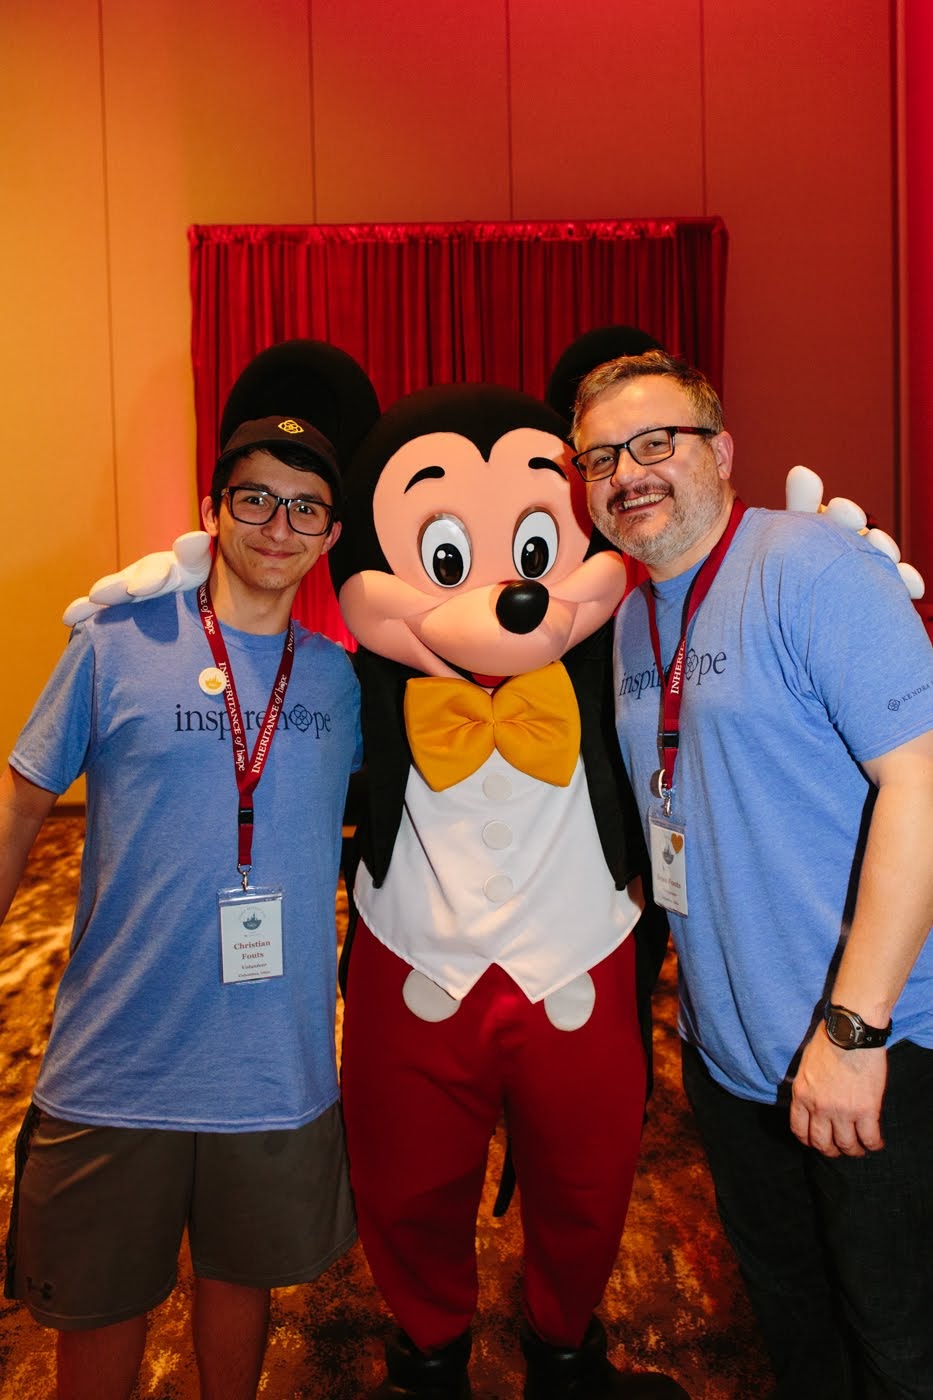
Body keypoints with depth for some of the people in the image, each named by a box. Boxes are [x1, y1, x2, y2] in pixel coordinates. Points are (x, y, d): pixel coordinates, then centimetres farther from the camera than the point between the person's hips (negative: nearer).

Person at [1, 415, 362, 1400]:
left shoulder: (338, 678, 1)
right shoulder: (119, 641, -7)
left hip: (278, 1067, 3)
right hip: (117, 1066, -2)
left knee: (243, 1275, 23)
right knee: (101, 1304, 17)